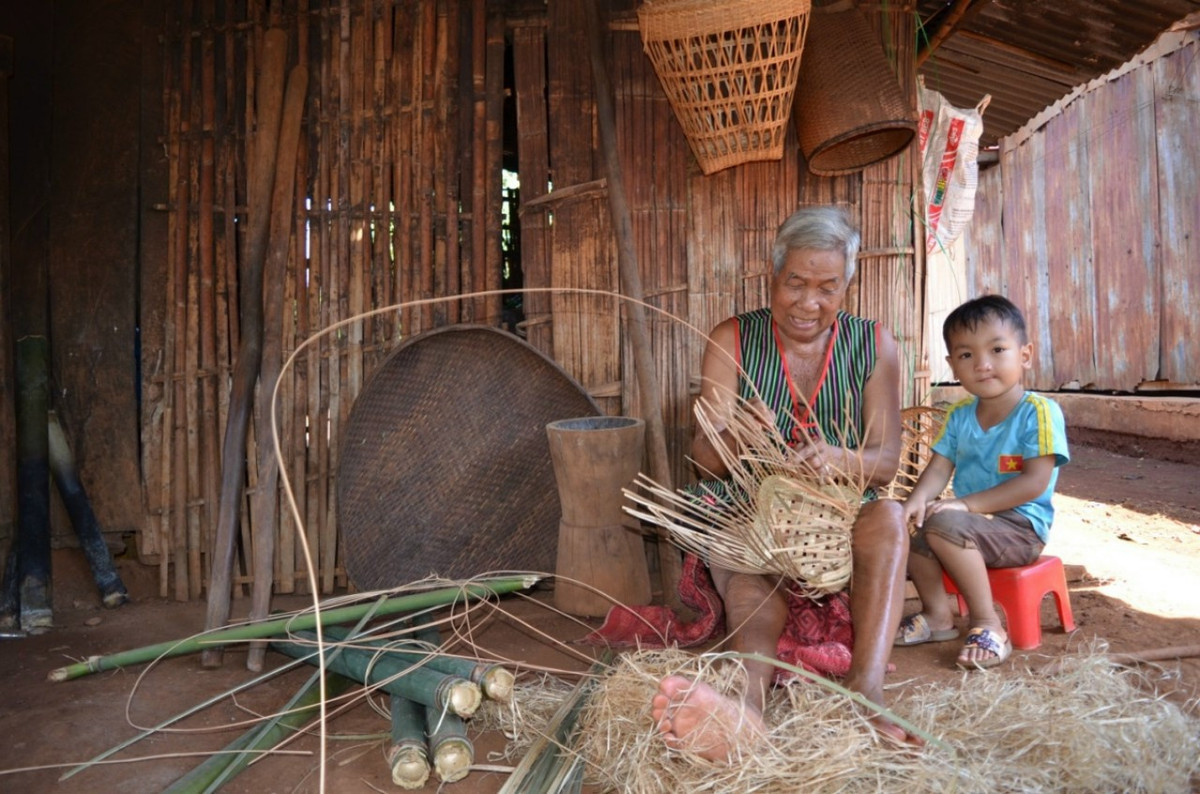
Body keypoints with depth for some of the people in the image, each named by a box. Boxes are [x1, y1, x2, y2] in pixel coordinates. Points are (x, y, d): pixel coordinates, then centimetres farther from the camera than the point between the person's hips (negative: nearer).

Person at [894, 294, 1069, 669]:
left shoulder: (1039, 412, -14)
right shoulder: (959, 416, 6)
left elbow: (1035, 482, -21)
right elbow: (938, 469, 2)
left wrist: (967, 503, -26)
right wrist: (916, 500, -21)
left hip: (1021, 527, -7)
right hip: (971, 523, 7)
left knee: (944, 524, -30)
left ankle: (987, 622, -15)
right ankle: (937, 616, 11)